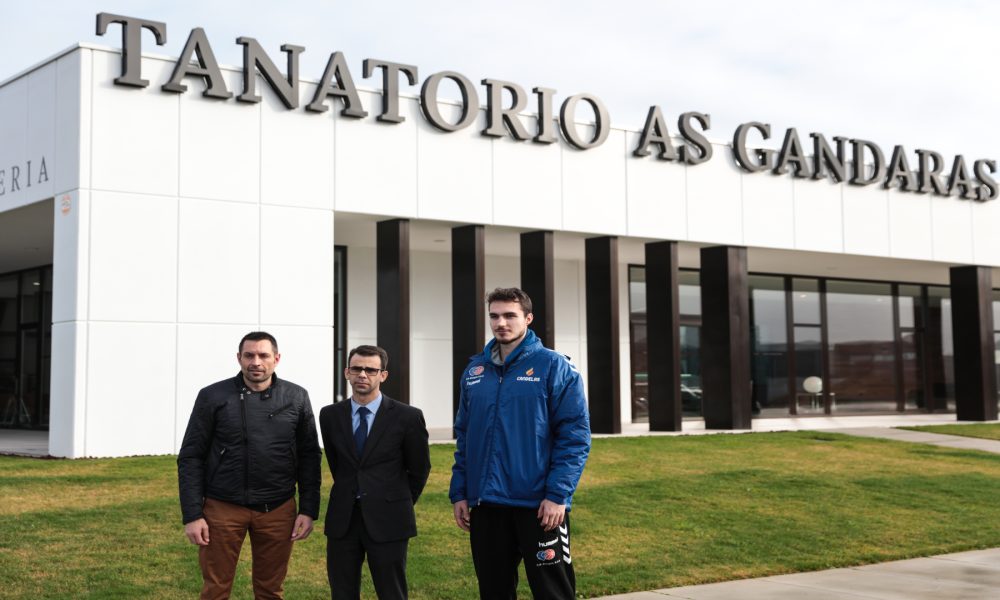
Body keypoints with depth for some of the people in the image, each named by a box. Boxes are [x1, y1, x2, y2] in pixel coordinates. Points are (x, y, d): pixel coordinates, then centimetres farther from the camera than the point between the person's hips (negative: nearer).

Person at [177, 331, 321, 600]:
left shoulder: (296, 398, 2)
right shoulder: (212, 397, -3)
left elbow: (309, 457, 5)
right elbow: (191, 457, -2)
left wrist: (309, 510, -1)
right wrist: (192, 515, -8)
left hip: (278, 511, 1)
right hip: (222, 508, -1)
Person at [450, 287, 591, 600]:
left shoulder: (553, 366, -5)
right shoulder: (475, 370, 10)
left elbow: (575, 436, -9)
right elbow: (464, 436, 14)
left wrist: (558, 495, -16)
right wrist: (459, 492, 8)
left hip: (539, 504, -4)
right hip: (486, 504, 5)